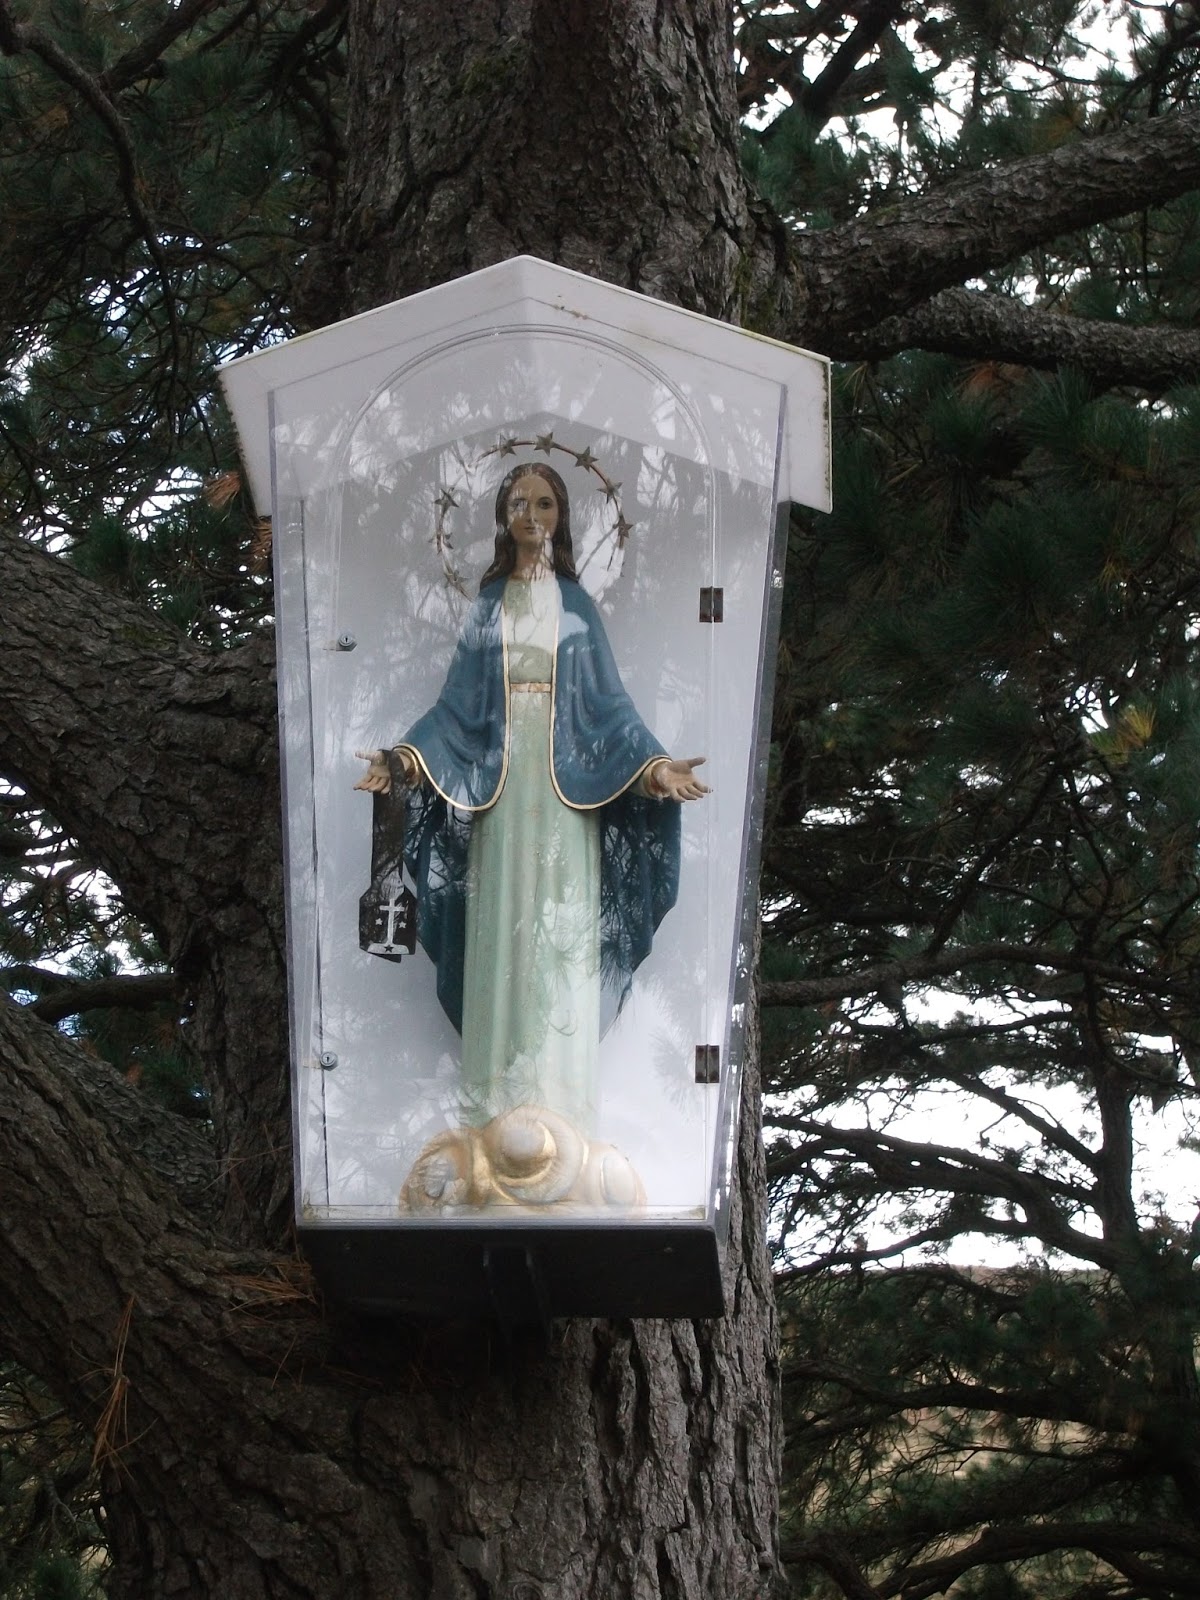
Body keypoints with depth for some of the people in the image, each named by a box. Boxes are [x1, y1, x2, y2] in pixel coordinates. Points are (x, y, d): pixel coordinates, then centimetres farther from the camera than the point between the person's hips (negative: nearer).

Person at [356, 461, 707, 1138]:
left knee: (561, 933, -2)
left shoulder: (576, 603, 7)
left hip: (565, 786, -1)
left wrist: (653, 765, -12)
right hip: (499, 783, 1)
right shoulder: (489, 604, 9)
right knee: (502, 929, 1)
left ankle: (557, 1092, 4)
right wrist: (406, 757, -9)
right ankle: (502, 1091, 7)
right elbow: (459, 701, 6)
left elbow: (608, 701, 2)